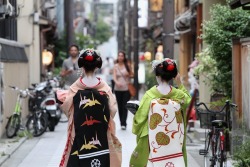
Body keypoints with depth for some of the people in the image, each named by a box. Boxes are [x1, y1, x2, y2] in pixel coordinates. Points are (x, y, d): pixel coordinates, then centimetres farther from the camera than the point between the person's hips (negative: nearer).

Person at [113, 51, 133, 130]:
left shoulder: (127, 65, 2)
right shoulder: (115, 66, 4)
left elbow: (131, 74, 13)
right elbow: (114, 76, -6)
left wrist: (128, 75, -10)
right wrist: (117, 82, -26)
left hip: (126, 88, -2)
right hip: (118, 89, 2)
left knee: (125, 106, -9)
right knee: (120, 106, 7)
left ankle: (124, 123, -12)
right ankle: (121, 123, 16)